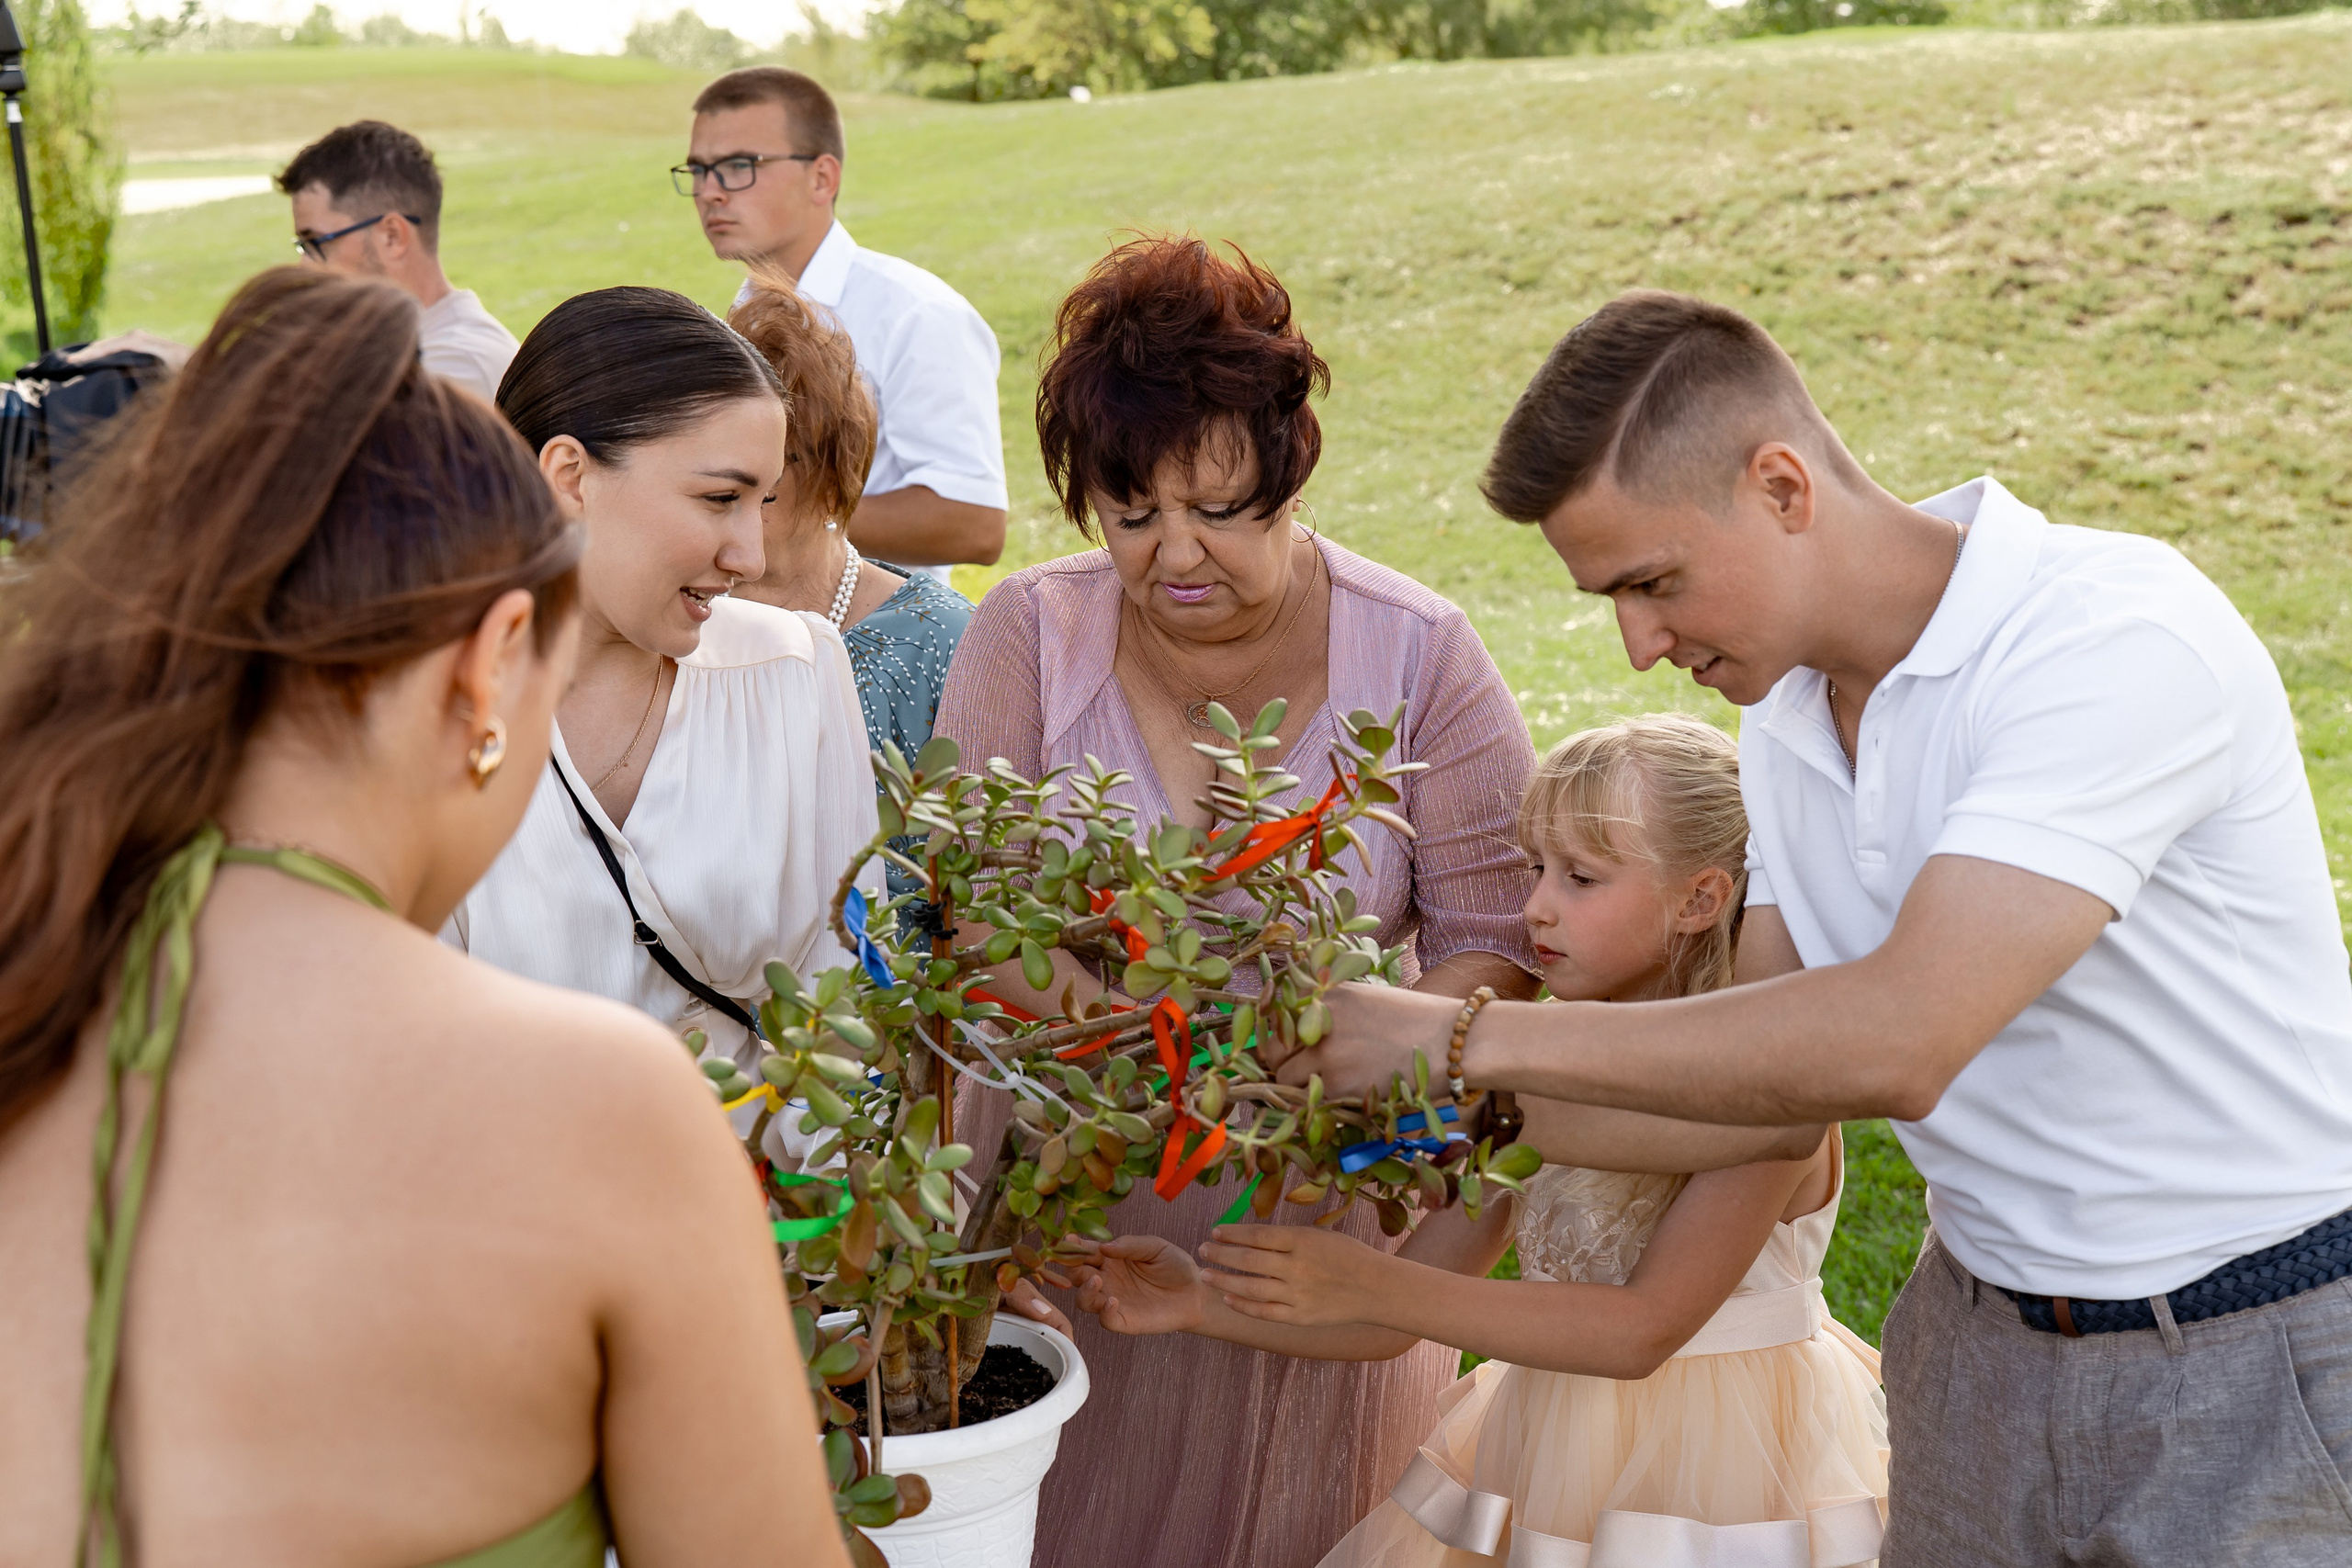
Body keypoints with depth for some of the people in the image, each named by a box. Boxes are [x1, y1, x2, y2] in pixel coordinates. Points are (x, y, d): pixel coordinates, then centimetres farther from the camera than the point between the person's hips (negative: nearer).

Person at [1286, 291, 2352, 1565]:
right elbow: (1778, 1072, 5)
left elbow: (1892, 1048, -33)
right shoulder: (1786, 708, 1)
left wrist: (1475, 1039, -27)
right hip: (1981, 1339, 6)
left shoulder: (2120, 636, -25)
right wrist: (1475, 1123, -9)